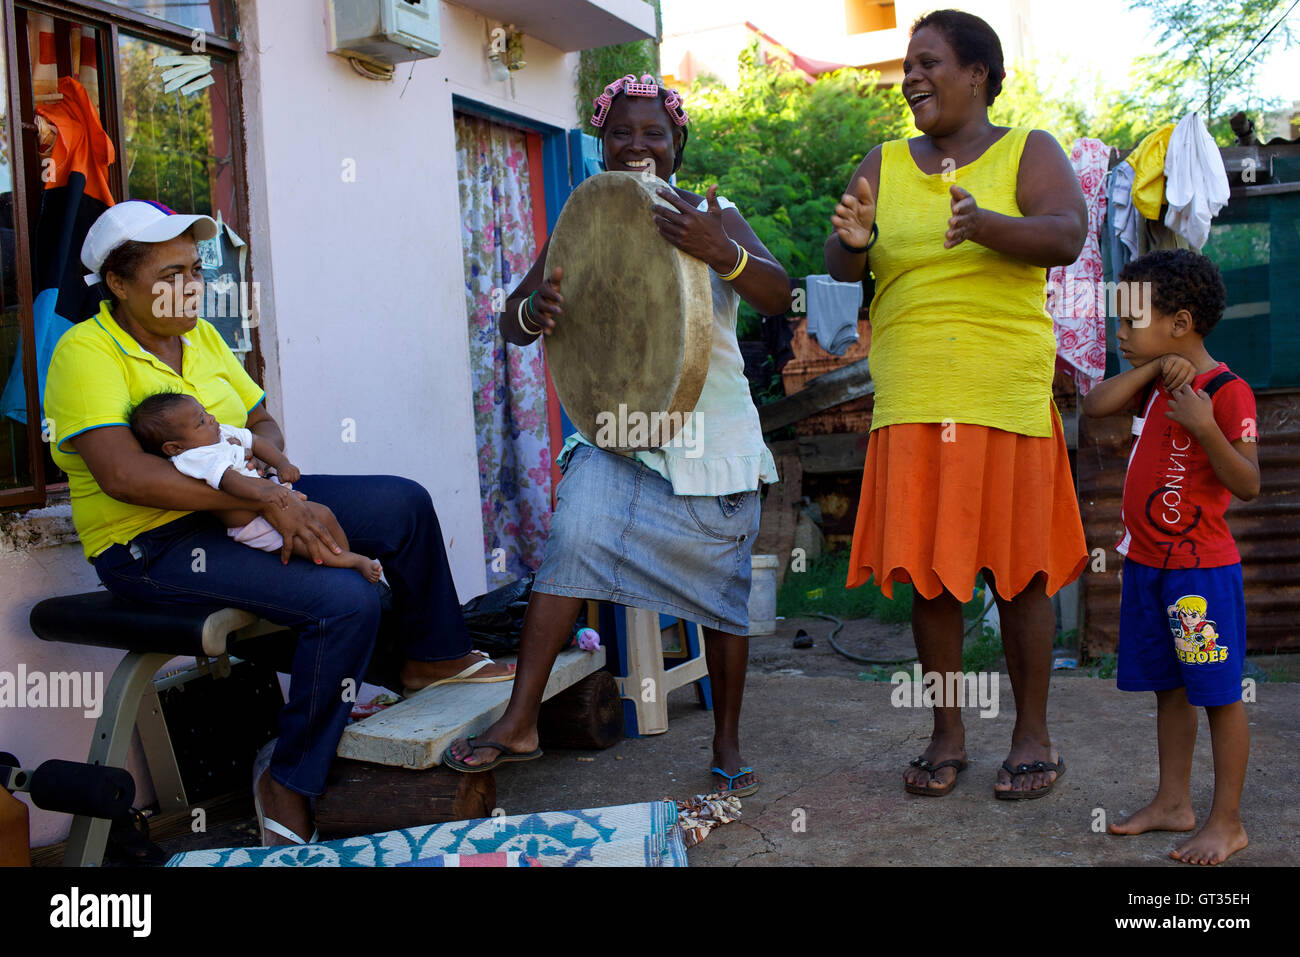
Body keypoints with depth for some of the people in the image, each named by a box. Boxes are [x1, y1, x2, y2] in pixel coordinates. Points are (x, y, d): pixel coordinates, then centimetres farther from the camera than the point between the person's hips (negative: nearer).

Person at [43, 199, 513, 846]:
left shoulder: (201, 337, 10)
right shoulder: (86, 351, -15)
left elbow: (262, 421, 18)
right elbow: (122, 474, -30)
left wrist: (266, 454, -9)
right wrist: (262, 500, -32)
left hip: (243, 507, 9)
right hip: (153, 545, -8)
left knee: (403, 503, 3)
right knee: (346, 601, -27)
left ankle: (435, 655, 23)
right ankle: (287, 786, -11)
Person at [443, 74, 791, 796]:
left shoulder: (714, 218, -1)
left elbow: (778, 296, -17)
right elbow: (513, 324, 2)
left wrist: (721, 252, -38)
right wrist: (534, 309, -24)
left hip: (713, 438, 0)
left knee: (721, 589, 5)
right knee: (573, 538, -24)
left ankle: (727, 742, 23)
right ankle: (520, 721, -18)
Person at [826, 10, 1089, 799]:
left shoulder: (1028, 152, 6)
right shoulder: (885, 165, 14)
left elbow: (1067, 235, -12)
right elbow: (840, 267, 5)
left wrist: (984, 223, -30)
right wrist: (856, 241, -19)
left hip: (1006, 398, -2)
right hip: (911, 402, 3)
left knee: (1019, 568, 2)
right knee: (927, 570, 4)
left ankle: (1033, 734, 16)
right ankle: (948, 735, 17)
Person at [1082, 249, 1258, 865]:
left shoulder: (1227, 391, -15)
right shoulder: (1157, 385, 11)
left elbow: (1248, 485, -19)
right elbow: (1095, 405, -1)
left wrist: (1205, 427, -32)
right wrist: (1154, 369, -8)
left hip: (1201, 570, -8)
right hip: (1145, 562, 8)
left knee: (1218, 694, 2)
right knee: (1168, 688, 16)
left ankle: (1227, 822, 12)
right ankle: (1173, 803, 28)